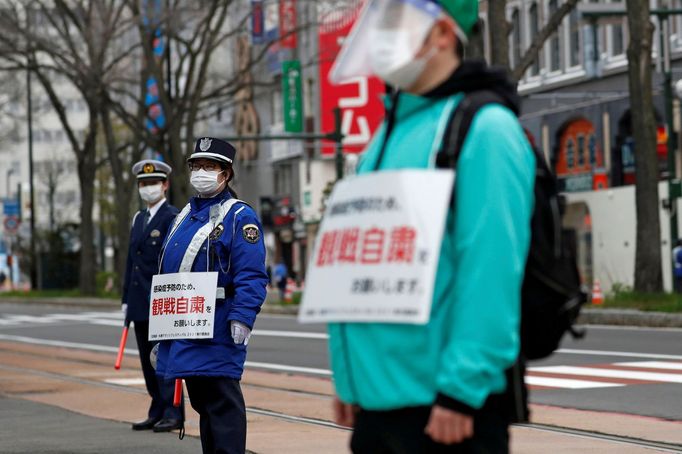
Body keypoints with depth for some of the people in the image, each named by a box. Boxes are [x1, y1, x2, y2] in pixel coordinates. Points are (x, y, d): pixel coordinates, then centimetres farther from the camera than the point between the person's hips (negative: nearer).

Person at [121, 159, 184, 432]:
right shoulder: (139, 219, 18)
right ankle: (158, 412, 16)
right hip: (140, 304, 8)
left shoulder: (173, 218, -6)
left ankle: (173, 414, -3)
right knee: (148, 361, 9)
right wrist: (126, 299, 16)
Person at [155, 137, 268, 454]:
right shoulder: (186, 214, 18)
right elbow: (167, 270, 23)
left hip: (217, 330, -8)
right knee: (200, 399, 13)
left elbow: (251, 276, -16)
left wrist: (242, 319, -25)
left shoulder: (239, 217, -7)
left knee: (222, 402, -8)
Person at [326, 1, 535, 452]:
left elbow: (490, 273, -19)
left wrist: (460, 391, -22)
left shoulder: (483, 128, -12)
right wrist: (350, 377, 18)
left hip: (443, 410, -9)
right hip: (376, 403, 9)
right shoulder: (391, 132, 15)